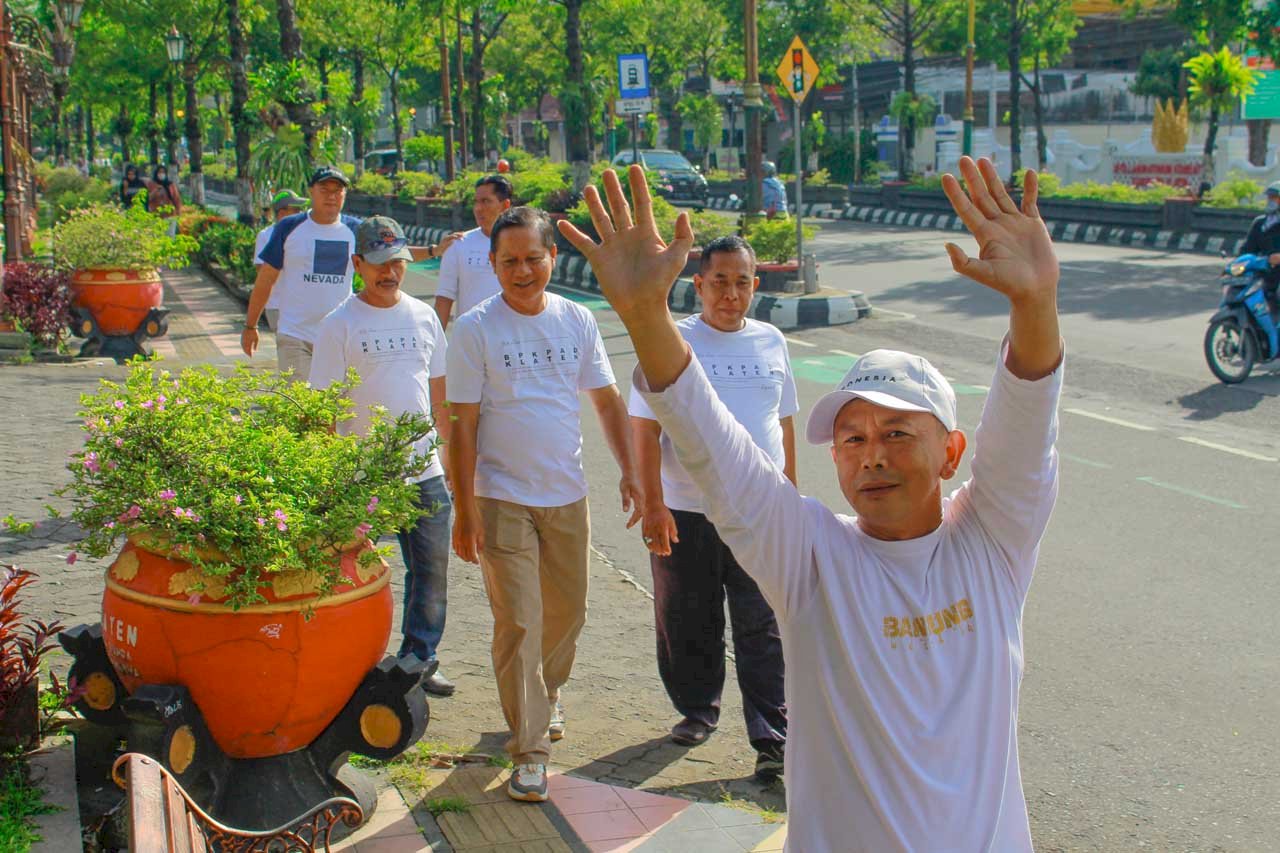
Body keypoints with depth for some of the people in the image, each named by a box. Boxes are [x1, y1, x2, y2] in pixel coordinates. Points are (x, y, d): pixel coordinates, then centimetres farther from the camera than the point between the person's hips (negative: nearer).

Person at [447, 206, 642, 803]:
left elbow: (607, 400, 10)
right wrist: (464, 510, -11)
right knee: (518, 623, -5)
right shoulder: (475, 329, -8)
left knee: (567, 613, 16)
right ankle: (529, 750, 4)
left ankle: (546, 695, 43)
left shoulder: (576, 321, 3)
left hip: (567, 494, 4)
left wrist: (630, 472, 1)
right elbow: (462, 424, -8)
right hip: (502, 499, -4)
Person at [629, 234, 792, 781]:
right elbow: (645, 428, -6)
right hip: (687, 511, -1)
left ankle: (771, 739, 4)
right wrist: (652, 504, -12)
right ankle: (698, 710, 32)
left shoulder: (771, 342, 8)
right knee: (689, 623, 11)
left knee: (763, 629, -1)